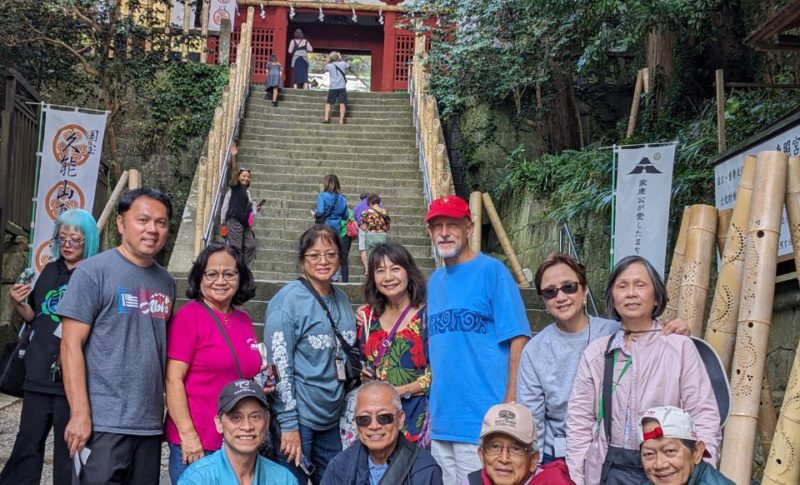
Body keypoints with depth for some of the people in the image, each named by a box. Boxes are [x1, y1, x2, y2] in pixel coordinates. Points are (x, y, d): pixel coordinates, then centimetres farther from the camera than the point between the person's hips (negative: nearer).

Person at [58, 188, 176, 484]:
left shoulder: (166, 282, 11)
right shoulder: (94, 271, -6)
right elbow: (71, 344, -10)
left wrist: (167, 411, 11)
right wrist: (80, 413, -16)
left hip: (151, 424, 6)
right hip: (103, 423, -6)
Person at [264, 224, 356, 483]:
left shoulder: (342, 300, 9)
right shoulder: (288, 300, -11)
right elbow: (279, 366, -15)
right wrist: (289, 424, -17)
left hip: (332, 420, 7)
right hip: (298, 420, -6)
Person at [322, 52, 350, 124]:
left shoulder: (329, 65, -1)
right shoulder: (342, 64, 3)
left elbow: (325, 68, 22)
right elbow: (348, 65, 26)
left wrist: (328, 60, 19)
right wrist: (341, 59, 30)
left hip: (333, 88, 0)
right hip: (342, 87, 0)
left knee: (328, 103, 12)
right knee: (342, 104, -2)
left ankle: (326, 118, 1)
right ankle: (341, 120, -11)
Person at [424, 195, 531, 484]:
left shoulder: (492, 271, -7)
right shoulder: (435, 281, 12)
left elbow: (517, 339, -11)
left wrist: (510, 406, -15)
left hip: (482, 420, -6)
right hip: (441, 421, 6)